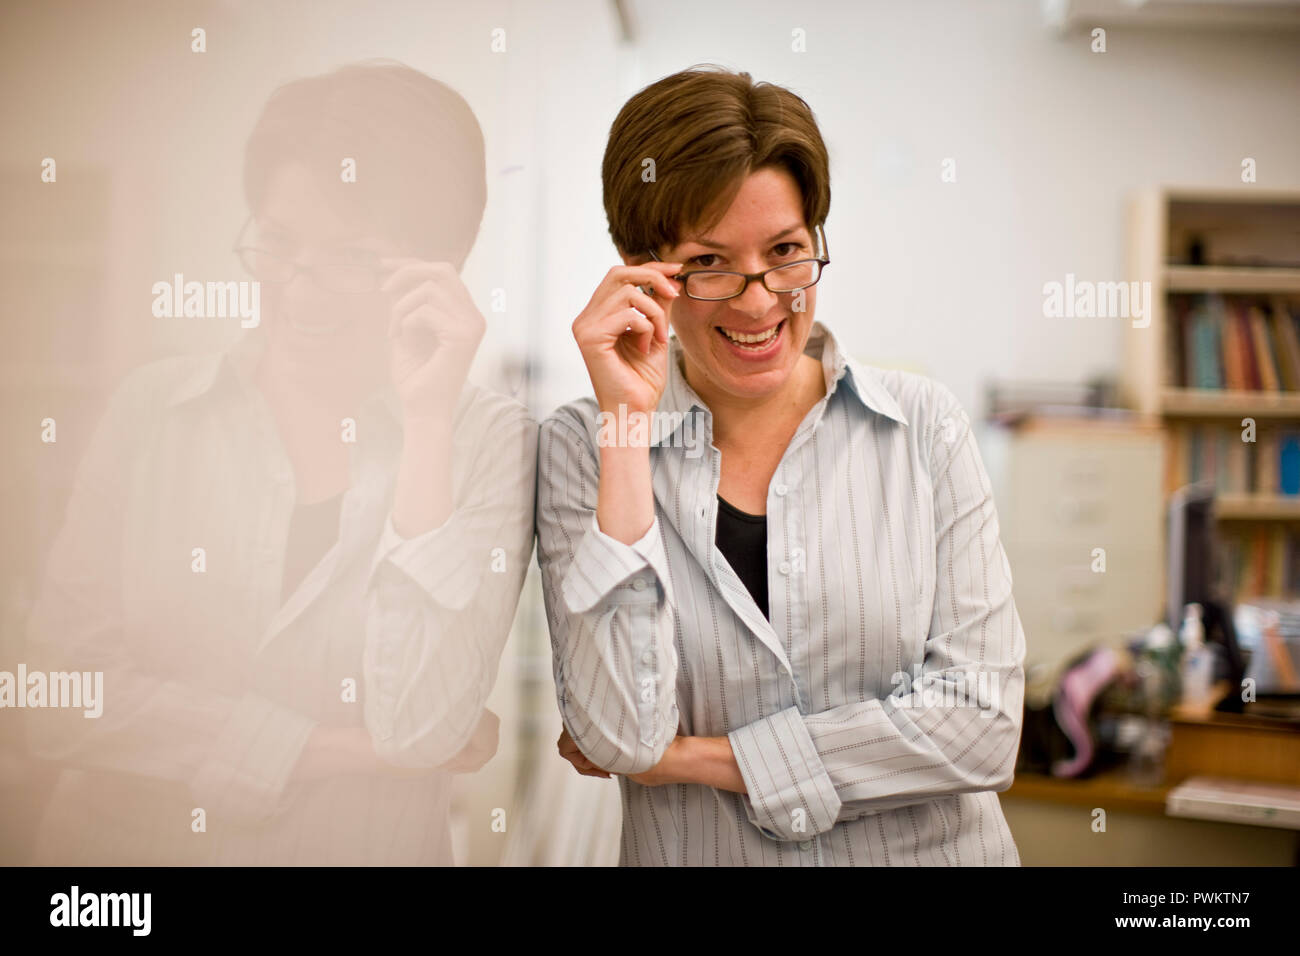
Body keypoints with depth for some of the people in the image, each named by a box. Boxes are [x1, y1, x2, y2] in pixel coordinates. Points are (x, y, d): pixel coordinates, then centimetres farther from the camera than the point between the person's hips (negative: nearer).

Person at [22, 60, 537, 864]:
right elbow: (62, 697, -4)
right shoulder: (158, 408, 2)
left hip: (365, 845, -2)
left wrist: (427, 419, -15)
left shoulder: (489, 439, -4)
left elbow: (421, 727, -14)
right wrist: (343, 750, -10)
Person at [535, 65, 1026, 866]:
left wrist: (693, 756, -12)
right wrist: (628, 422, -19)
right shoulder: (582, 448, -6)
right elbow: (623, 740, -17)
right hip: (691, 854, 0)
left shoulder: (923, 425, -5)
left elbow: (982, 721, -10)